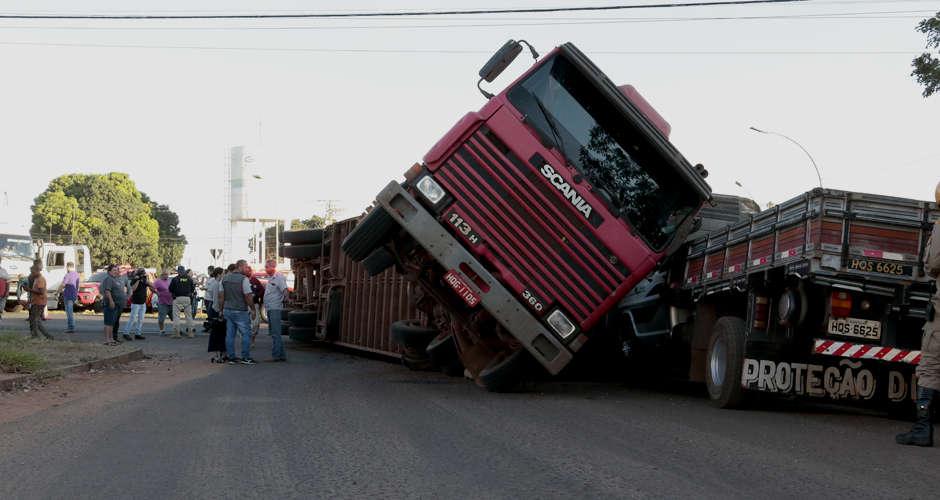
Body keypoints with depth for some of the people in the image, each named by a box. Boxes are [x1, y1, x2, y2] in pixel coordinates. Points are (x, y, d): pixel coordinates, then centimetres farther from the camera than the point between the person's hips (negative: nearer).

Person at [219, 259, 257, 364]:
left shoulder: (225, 278, 8)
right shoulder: (244, 279, -12)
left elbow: (221, 296, 9)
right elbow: (248, 296, -15)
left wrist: (221, 310, 14)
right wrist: (252, 309, -4)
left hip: (227, 310, 6)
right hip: (240, 312, -6)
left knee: (230, 335, 8)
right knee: (246, 334, 2)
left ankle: (231, 357, 9)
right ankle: (245, 358, 0)